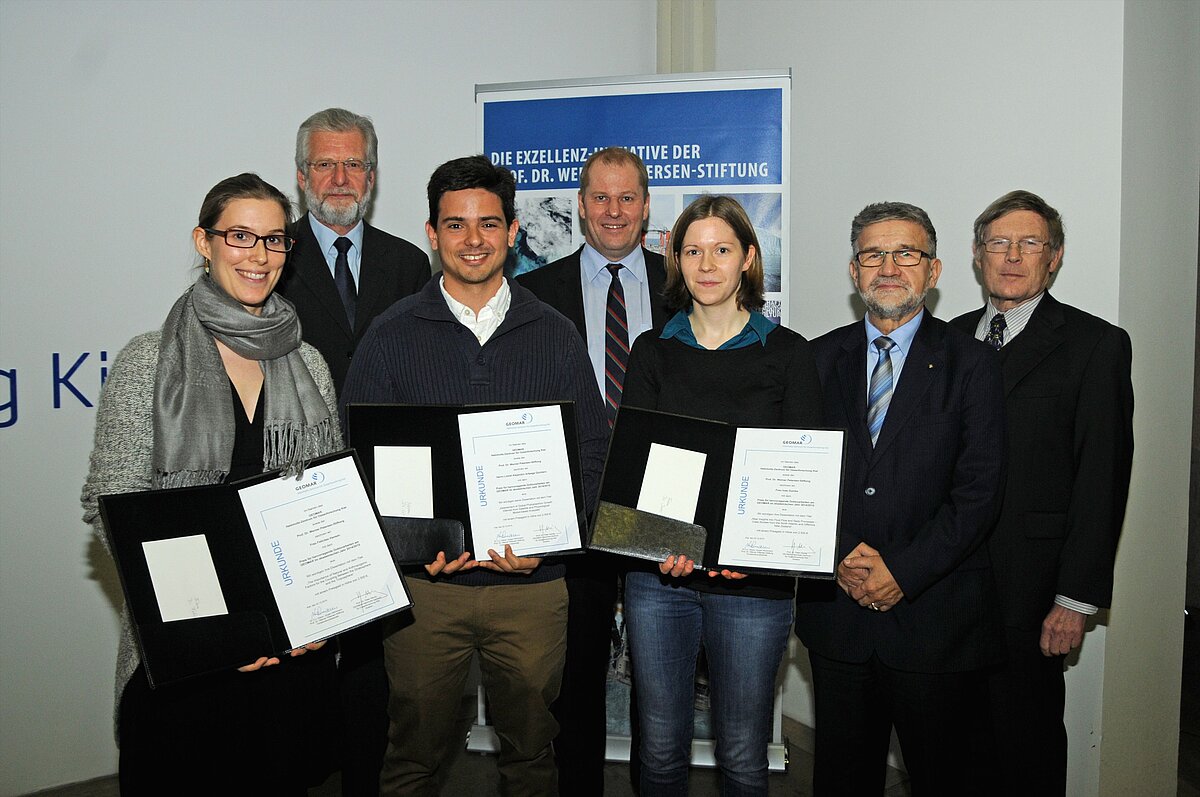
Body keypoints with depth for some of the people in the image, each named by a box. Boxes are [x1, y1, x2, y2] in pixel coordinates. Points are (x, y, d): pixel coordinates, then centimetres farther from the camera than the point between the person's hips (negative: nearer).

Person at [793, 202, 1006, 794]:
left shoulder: (971, 364, -1)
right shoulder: (820, 358, 7)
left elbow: (978, 491, -8)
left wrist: (903, 572, -15)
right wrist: (839, 556, -11)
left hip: (936, 613, -2)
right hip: (835, 608, 2)